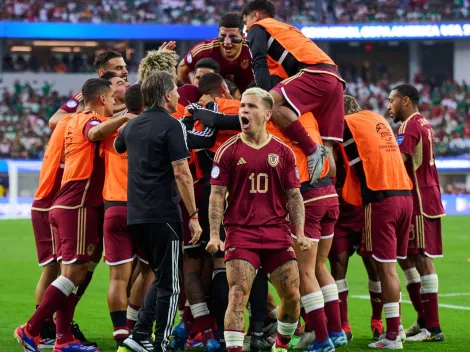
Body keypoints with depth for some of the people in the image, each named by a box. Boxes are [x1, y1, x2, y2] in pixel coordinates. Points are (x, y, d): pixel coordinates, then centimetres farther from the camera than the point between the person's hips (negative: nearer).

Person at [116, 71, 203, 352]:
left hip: (136, 214, 7)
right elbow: (181, 173, -15)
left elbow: (117, 147, 34)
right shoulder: (171, 126, -10)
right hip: (163, 214, -7)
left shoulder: (133, 125, 12)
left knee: (161, 278, 19)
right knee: (170, 284, 0)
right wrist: (193, 215, -13)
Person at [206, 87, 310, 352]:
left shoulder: (284, 153, 8)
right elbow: (217, 195, 1)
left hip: (277, 232, 2)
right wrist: (214, 235, -9)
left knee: (292, 296, 1)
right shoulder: (229, 151, 3)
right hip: (240, 233, -2)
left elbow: (294, 195, 10)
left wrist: (300, 232, -2)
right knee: (238, 296, -13)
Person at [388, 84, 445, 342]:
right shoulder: (423, 124, 16)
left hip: (419, 202, -10)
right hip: (425, 197, 10)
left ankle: (432, 328, -6)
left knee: (422, 259, -7)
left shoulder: (410, 127, -14)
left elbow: (398, 161, -23)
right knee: (405, 256, 15)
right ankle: (424, 319, 18)